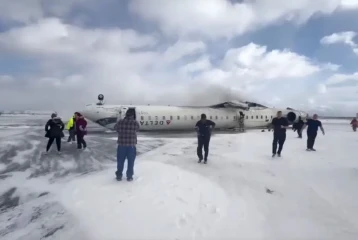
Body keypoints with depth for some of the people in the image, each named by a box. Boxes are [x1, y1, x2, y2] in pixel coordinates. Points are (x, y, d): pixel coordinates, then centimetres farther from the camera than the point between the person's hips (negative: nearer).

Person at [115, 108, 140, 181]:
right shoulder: (135, 123, -11)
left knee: (120, 161, 15)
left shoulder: (120, 122, -7)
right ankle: (129, 177, 20)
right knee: (130, 162, 12)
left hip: (121, 145, 2)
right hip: (131, 145, -1)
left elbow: (117, 130, 8)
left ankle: (119, 176, 25)